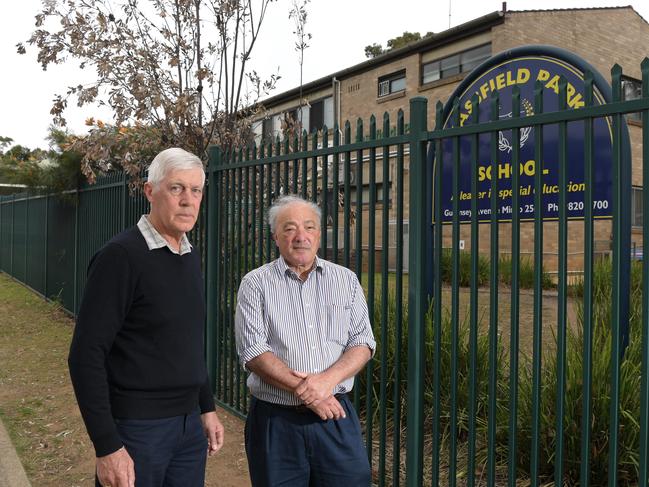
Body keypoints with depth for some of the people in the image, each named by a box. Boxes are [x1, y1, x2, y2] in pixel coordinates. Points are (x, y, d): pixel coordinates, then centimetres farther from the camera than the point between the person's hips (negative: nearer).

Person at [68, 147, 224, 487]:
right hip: (136, 427, -6)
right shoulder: (121, 255, -15)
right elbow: (86, 355, -17)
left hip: (190, 424, 7)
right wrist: (107, 446, -19)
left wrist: (207, 408, 14)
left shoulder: (191, 257, 7)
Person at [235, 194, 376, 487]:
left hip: (337, 417, 2)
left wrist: (327, 379, -15)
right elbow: (253, 353, -9)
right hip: (275, 420, -1)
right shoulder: (255, 284, -1)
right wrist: (305, 390, -16)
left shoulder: (346, 280, 6)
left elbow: (362, 343, 2)